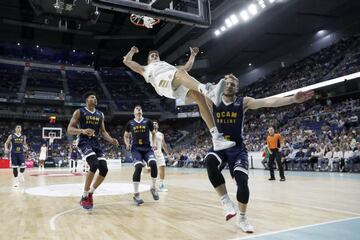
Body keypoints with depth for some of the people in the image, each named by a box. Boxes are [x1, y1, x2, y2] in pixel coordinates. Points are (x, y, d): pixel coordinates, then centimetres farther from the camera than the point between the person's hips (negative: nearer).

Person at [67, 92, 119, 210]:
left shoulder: (100, 114, 14)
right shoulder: (79, 112, -2)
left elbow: (103, 131, 18)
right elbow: (69, 130, -7)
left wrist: (111, 140, -1)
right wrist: (82, 131, -26)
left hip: (96, 143, 6)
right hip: (84, 142, -6)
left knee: (104, 169, -6)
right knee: (94, 165, -27)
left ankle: (90, 193, 15)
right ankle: (85, 196, -10)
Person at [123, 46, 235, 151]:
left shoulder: (168, 65, 50)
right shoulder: (146, 69, 40)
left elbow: (187, 67, 48)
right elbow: (126, 61, 37)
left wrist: (193, 55, 45)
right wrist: (133, 51, 48)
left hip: (180, 83, 4)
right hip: (162, 80, -4)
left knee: (199, 96, -25)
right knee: (180, 72, -39)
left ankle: (216, 138, -31)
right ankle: (208, 90, -70)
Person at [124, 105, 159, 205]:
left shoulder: (148, 121, 6)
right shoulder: (130, 123, 8)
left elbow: (153, 133, 16)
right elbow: (126, 135, 20)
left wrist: (154, 143, 0)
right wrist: (127, 144, 1)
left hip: (147, 148, 1)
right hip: (136, 148, 0)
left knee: (153, 163, -25)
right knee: (138, 167, -23)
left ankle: (153, 188, -2)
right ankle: (136, 194, -11)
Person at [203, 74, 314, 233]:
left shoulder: (243, 102, -4)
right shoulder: (213, 102, 1)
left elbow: (267, 102, -15)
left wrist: (293, 99, -26)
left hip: (237, 148, 0)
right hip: (219, 146, 1)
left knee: (242, 181, -14)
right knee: (210, 162, -33)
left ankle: (242, 218, 12)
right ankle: (225, 200, -15)